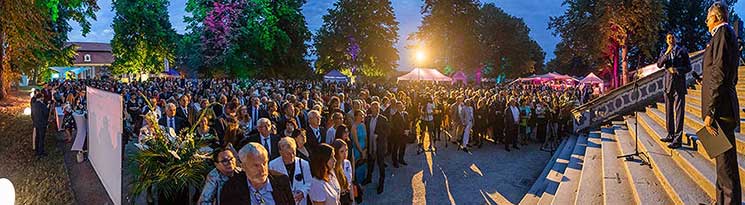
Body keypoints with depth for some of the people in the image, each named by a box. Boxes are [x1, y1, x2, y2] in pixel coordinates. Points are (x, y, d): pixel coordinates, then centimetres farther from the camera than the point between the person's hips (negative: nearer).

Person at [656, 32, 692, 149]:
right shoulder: (663, 52, 12)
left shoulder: (682, 51, 5)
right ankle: (670, 135, 17)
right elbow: (659, 65, -5)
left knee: (679, 111, -8)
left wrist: (676, 70, -13)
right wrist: (666, 53, -16)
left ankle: (678, 139, -10)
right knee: (669, 111, 9)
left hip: (679, 84, -4)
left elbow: (688, 67, 3)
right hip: (668, 84, 4)